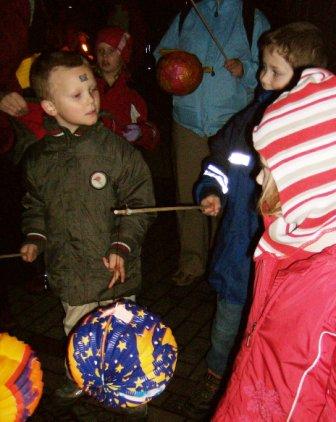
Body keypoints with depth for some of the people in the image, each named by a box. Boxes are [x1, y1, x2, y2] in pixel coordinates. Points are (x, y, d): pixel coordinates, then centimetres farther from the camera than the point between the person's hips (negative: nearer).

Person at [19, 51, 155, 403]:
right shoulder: (37, 158, -4)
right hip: (69, 268, 3)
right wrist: (35, 238, -3)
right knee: (77, 330, 24)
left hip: (114, 268, -3)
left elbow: (139, 203, -11)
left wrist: (122, 246, -18)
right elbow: (35, 205, 11)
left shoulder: (115, 149, -15)